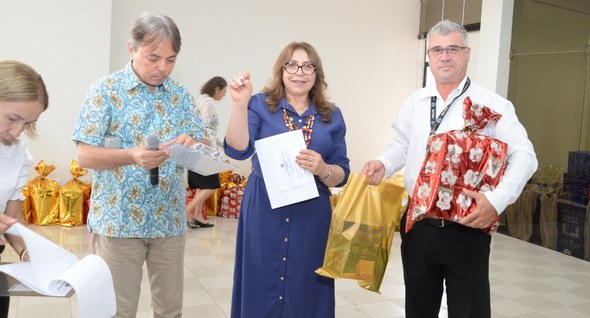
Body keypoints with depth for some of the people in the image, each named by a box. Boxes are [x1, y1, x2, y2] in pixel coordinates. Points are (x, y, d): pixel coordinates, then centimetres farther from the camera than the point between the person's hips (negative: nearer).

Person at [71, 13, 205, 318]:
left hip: (170, 220, 4)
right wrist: (132, 156, -28)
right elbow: (85, 155, -11)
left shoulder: (181, 94, 6)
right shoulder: (105, 89, -6)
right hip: (118, 220, -3)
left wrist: (190, 146, -17)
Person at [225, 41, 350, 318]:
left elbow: (342, 175, 6)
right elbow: (238, 150, -15)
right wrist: (240, 104, -26)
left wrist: (322, 169, -15)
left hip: (312, 216, 2)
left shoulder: (331, 116, 6)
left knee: (306, 289, 8)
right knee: (261, 287, 6)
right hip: (264, 213, -2)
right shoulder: (260, 105, 0)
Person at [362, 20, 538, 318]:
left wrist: (497, 199, -24)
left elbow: (524, 155, -10)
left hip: (467, 229, -4)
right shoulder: (414, 102, 8)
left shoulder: (492, 104, -8)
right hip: (417, 225, 4)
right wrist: (383, 163, -4)